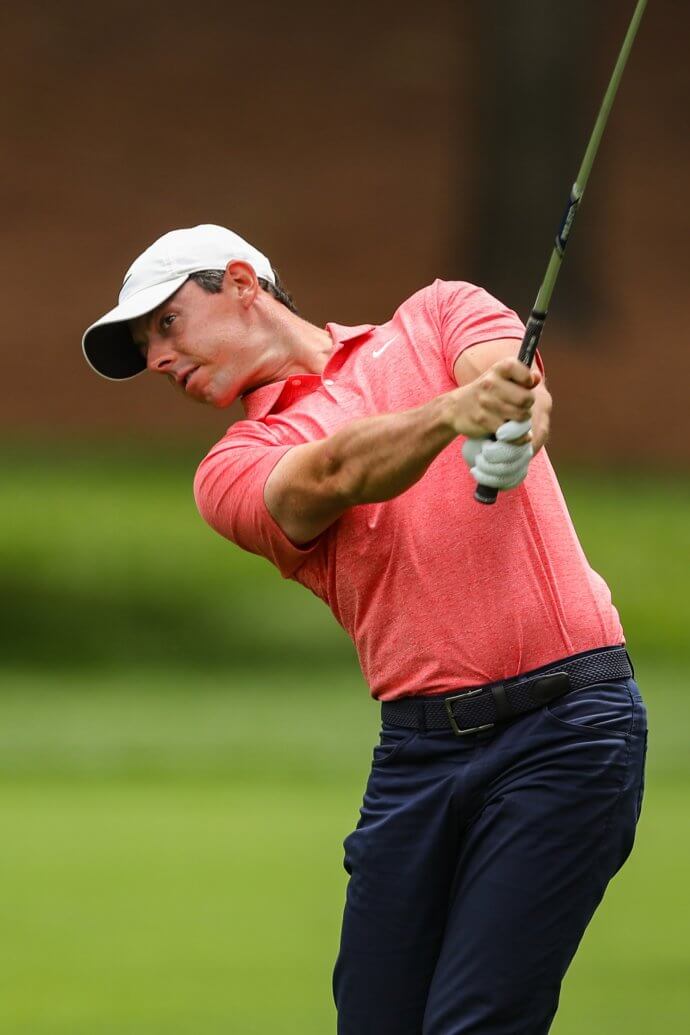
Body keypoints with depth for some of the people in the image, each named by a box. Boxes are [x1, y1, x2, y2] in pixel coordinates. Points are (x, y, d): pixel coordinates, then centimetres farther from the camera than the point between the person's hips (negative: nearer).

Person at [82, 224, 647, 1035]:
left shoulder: (439, 316, 13)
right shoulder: (235, 470, 12)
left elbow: (516, 380, -9)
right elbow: (335, 476, -10)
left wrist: (511, 430, -35)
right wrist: (454, 411, -31)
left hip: (563, 723, -4)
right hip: (419, 748, 4)